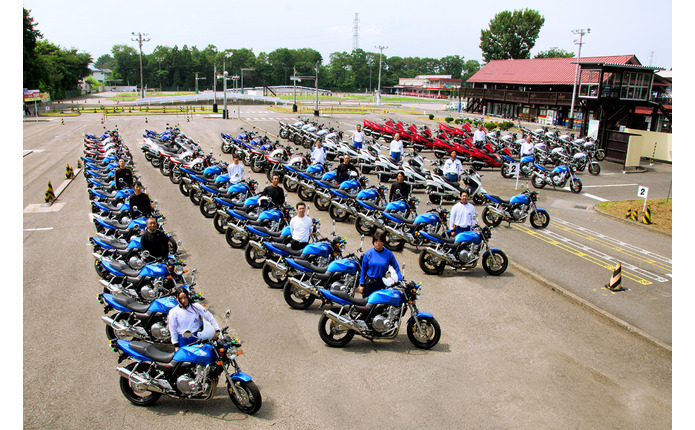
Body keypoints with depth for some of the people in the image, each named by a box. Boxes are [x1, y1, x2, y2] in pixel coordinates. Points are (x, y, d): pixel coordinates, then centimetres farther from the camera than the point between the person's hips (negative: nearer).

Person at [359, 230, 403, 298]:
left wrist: (400, 281, -7)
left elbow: (396, 267, 2)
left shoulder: (388, 254, -5)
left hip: (382, 284, -1)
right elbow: (363, 269, 2)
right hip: (369, 283, 1)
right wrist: (362, 284, 2)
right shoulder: (368, 253, -4)